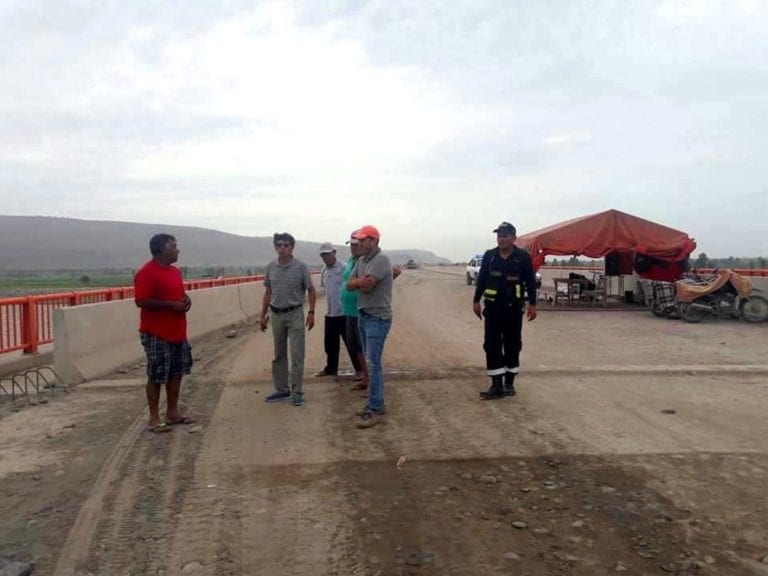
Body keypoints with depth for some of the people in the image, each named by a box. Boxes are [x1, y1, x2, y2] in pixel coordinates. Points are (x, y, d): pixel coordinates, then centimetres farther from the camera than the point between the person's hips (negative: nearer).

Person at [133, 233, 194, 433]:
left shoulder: (175, 271, 12)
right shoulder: (146, 273, -16)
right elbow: (141, 301, -22)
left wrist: (186, 300, 2)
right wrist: (171, 305, -22)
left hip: (177, 332, 9)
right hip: (156, 334, -9)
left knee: (176, 372, 14)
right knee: (156, 376, -1)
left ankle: (173, 412, 25)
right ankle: (154, 418, 8)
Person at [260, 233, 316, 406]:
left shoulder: (300, 266, -7)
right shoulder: (271, 267, 3)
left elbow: (311, 290, -1)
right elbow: (268, 293, 11)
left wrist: (311, 312, -9)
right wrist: (263, 315, 10)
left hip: (295, 314, -4)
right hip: (276, 315, 4)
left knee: (297, 354, -3)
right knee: (279, 354, 12)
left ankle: (297, 392, 5)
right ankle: (282, 389, 23)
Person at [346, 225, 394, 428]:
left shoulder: (381, 259, -14)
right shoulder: (361, 261, 12)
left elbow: (367, 285, -23)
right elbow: (349, 285, 7)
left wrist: (358, 281, -2)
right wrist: (362, 281, -10)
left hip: (377, 318, -9)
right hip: (362, 316, 9)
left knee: (373, 364, -9)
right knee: (372, 362, 14)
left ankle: (374, 410, -5)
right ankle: (378, 403, 23)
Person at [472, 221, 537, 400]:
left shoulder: (523, 257, -4)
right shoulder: (489, 256, 3)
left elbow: (530, 282, -1)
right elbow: (481, 279, 9)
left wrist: (532, 304, -4)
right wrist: (476, 301, 8)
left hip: (513, 308, -1)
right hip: (492, 308, 2)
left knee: (512, 345, 8)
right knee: (492, 345, -4)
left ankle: (509, 383, 21)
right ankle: (497, 386, 1)